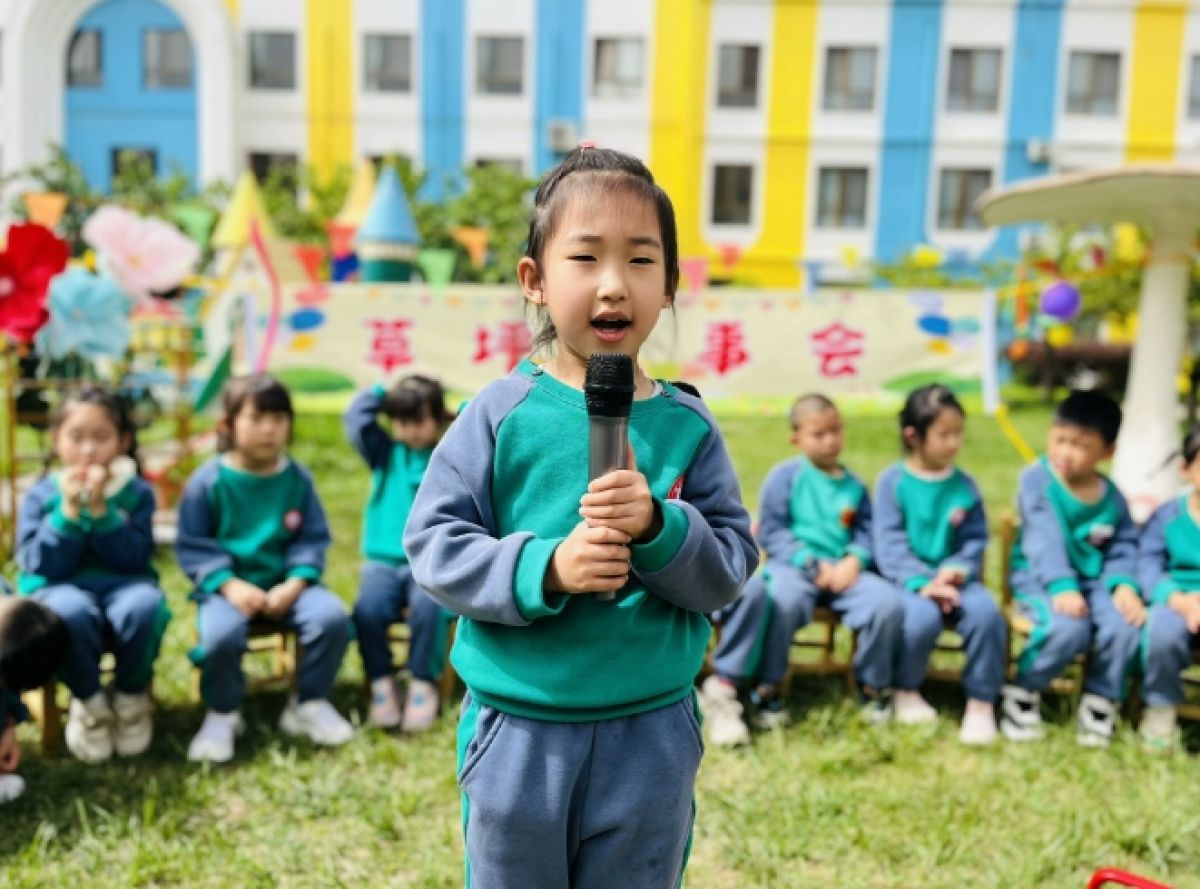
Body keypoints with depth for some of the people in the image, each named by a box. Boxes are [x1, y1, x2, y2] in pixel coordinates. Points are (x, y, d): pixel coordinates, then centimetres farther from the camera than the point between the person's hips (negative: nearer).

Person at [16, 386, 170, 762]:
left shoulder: (137, 492, 2)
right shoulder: (41, 495, 2)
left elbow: (133, 559, -11)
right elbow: (39, 565, -9)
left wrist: (100, 508, -18)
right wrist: (69, 510, -17)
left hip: (123, 586, 1)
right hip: (62, 589, 0)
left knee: (143, 605, -36)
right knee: (70, 611, -38)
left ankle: (132, 697, -6)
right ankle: (89, 702, -8)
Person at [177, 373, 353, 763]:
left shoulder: (297, 478, 3)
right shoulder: (208, 481, -4)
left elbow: (312, 539, 4)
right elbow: (193, 546, -4)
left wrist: (294, 584, -13)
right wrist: (229, 585, -18)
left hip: (284, 584, 3)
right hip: (229, 586, -2)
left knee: (332, 616, -23)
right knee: (221, 635, -33)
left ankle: (309, 704, 2)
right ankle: (221, 715, -1)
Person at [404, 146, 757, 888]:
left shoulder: (688, 427, -4)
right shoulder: (502, 414, -9)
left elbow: (731, 568, -5)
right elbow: (434, 543, -10)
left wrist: (657, 527, -24)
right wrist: (544, 569, -25)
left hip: (650, 737, 2)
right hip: (519, 731, -1)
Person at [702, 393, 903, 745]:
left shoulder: (854, 485, 16)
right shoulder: (785, 476, 3)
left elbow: (865, 532, 13)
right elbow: (771, 532, -2)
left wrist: (854, 560, -10)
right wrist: (813, 564, -12)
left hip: (844, 570, 4)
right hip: (793, 565, -4)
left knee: (888, 601, -22)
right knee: (784, 600, -37)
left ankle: (874, 686, 3)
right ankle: (766, 688, -15)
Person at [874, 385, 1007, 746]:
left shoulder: (965, 485, 9)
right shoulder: (892, 482, -1)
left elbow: (975, 540, 6)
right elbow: (889, 544, -8)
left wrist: (958, 569, -15)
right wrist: (922, 582, -21)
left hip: (954, 578, 3)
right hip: (910, 580, -3)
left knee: (986, 612, -27)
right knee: (923, 616, -33)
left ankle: (981, 700, -7)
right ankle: (906, 690, -2)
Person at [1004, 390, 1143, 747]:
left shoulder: (1112, 497, 6)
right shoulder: (1037, 479, -9)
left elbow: (1123, 549, 3)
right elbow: (1045, 540, -18)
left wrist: (1125, 585, -18)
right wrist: (1061, 586, -30)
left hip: (1092, 581, 4)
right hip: (1039, 578, -4)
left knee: (1125, 627, -25)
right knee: (1068, 627, -33)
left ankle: (1099, 702, 2)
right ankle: (1024, 691, -5)